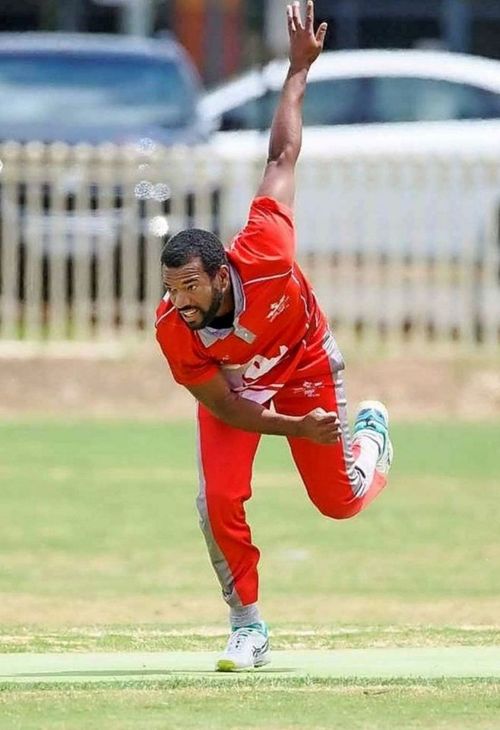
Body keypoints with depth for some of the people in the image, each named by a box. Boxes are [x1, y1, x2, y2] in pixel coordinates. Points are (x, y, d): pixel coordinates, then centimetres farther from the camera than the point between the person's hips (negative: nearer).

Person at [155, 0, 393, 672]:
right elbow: (224, 407, -22)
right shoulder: (172, 331, -35)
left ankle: (372, 430, 44)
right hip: (234, 388, 0)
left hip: (305, 365, 0)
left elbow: (284, 154, -29)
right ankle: (249, 628, 2)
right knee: (218, 502, -17)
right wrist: (297, 429, -31)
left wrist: (299, 70, -25)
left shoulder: (262, 252, -42)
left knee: (341, 501, 9)